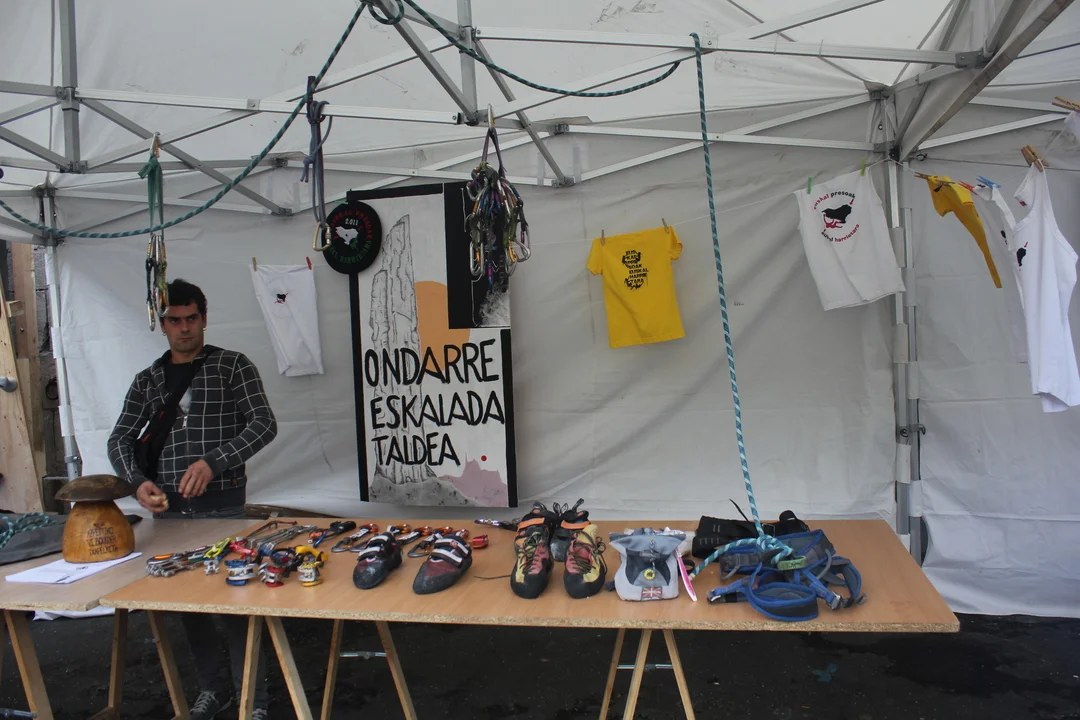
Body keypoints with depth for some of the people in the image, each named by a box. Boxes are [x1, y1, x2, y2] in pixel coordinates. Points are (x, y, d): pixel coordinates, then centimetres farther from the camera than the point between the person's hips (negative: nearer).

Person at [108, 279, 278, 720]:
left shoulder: (232, 366, 0)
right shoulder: (148, 380, 12)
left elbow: (263, 424, -9)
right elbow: (120, 440, 11)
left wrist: (213, 462, -21)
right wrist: (138, 481, -8)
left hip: (222, 505, -4)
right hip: (168, 509, 5)